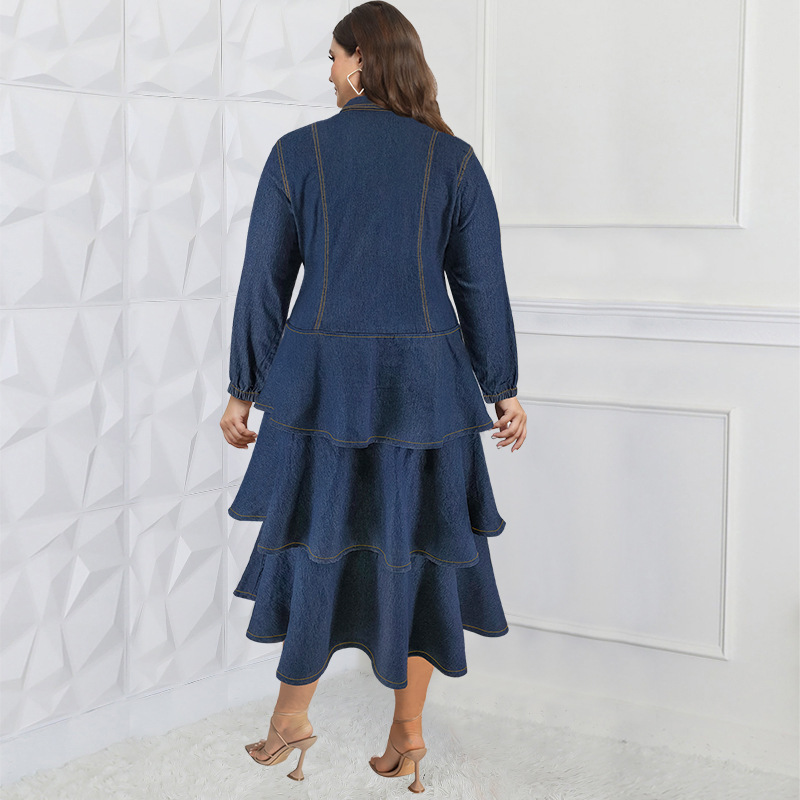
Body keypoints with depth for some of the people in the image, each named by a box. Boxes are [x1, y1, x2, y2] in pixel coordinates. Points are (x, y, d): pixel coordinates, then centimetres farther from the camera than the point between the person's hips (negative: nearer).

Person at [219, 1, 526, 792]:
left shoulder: (298, 153, -2)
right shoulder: (453, 160, 0)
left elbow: (264, 281, 0)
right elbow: (482, 288, 0)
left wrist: (244, 390, 8)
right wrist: (502, 391, 10)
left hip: (324, 378, -1)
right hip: (424, 381, 1)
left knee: (316, 537, 14)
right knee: (413, 547, 11)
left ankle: (291, 716, 26)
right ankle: (408, 734, 19)